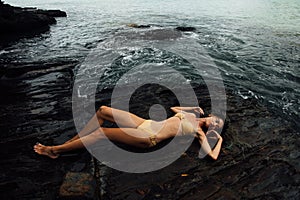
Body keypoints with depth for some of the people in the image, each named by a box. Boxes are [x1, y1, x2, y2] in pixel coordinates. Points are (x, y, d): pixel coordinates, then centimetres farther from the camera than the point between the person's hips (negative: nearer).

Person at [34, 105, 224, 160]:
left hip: (149, 138, -8)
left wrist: (219, 139, 5)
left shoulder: (198, 131, 1)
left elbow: (213, 156, -9)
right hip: (146, 124, 8)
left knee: (101, 132, -18)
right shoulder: (191, 115, 20)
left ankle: (55, 150, -2)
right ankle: (71, 141, 6)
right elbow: (173, 108, 33)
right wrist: (195, 108, 27)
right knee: (103, 110, -5)